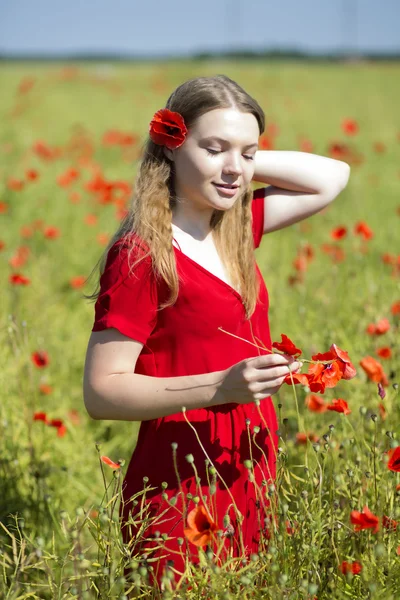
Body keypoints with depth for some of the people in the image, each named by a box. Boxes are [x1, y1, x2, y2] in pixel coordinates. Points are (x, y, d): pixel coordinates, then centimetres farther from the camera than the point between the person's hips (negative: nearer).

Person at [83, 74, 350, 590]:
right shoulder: (140, 255, -14)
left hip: (250, 487, 7)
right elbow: (101, 392, -17)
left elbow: (332, 177, 16)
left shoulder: (235, 229, 8)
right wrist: (220, 387, -27)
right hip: (181, 496, -7)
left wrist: (245, 161, 3)